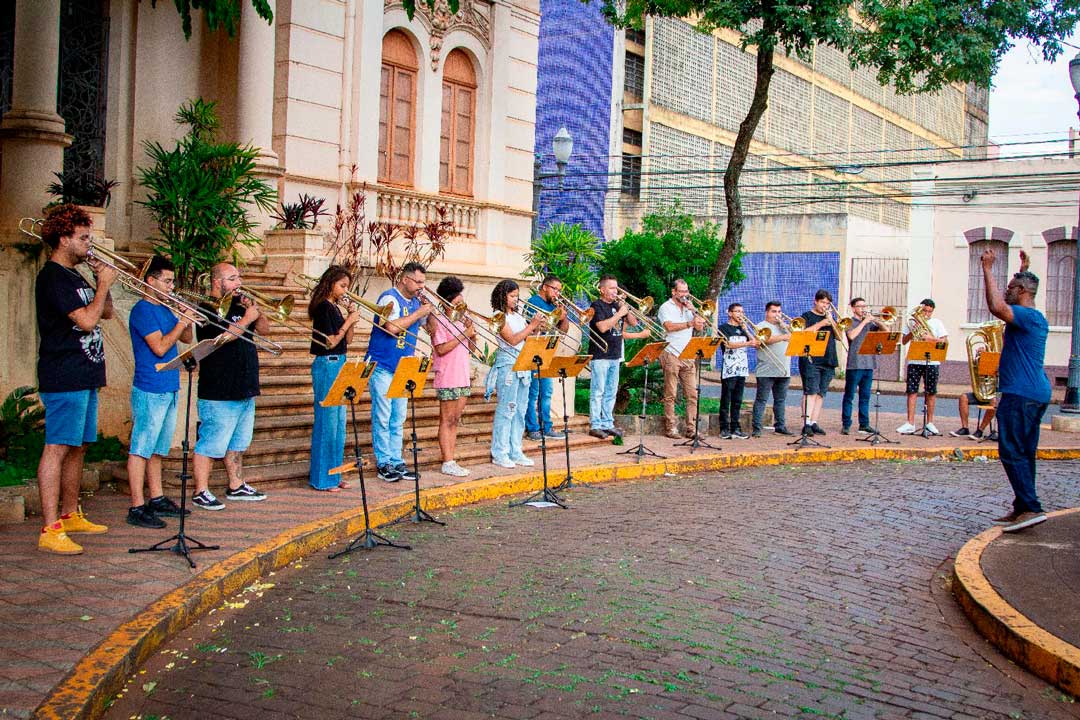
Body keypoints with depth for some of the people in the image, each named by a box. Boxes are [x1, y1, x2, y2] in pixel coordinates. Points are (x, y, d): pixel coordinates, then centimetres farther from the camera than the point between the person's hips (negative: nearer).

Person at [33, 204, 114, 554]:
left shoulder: (74, 277, 18)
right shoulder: (52, 277, -12)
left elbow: (106, 313, 22)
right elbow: (87, 321, -20)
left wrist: (101, 280, 8)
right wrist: (104, 284, -8)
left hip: (85, 377, 10)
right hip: (64, 380, -10)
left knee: (77, 447, 15)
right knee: (57, 448, -10)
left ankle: (70, 515, 27)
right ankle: (50, 530, -10)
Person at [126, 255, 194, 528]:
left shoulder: (164, 310, 16)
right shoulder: (143, 310, -11)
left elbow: (186, 338, 18)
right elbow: (160, 347, -19)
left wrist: (188, 320, 1)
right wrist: (182, 322, -11)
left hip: (169, 390, 9)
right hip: (149, 391, -9)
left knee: (157, 449, 16)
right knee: (141, 449, -6)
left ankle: (157, 499, 25)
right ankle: (137, 508, -5)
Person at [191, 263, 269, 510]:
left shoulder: (238, 304, 15)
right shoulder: (207, 309, -10)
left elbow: (263, 329, 16)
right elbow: (222, 337, -25)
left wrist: (256, 311, -1)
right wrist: (247, 319, -17)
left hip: (245, 390, 9)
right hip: (219, 393, -9)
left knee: (237, 443, 17)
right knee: (211, 443, -5)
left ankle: (237, 487, 27)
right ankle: (201, 492, 3)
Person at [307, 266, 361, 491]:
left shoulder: (335, 307, 14)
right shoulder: (323, 307, -12)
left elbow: (346, 341, 18)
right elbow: (329, 342, -16)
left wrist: (352, 322, 3)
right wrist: (348, 322, -11)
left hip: (338, 365, 10)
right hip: (327, 366, -10)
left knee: (339, 422, 12)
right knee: (327, 422, -6)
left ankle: (333, 474, 19)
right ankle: (322, 478, 0)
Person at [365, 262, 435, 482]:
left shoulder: (415, 301, 12)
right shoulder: (390, 298, -11)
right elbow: (392, 327, -25)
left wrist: (428, 309, 1)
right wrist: (419, 313, -16)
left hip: (403, 369, 8)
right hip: (382, 367, -8)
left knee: (398, 420, 9)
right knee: (382, 418, -3)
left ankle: (397, 462, 13)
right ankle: (384, 463, 1)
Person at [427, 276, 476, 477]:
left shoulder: (460, 319, 15)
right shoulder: (437, 319, -7)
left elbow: (469, 348, 19)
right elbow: (441, 349, -16)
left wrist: (471, 334, 0)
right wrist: (463, 335, -15)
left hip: (462, 377, 8)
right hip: (447, 379, -8)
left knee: (455, 421, 9)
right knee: (447, 421, -4)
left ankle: (451, 461, 13)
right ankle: (447, 463, -2)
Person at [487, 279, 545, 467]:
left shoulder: (518, 316, 17)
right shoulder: (499, 316, -5)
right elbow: (512, 340, -14)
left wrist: (537, 328, -1)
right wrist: (532, 325, -13)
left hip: (523, 365, 8)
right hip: (507, 365, -8)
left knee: (519, 411, 8)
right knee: (506, 409, -8)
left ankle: (515, 452, 12)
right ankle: (499, 453, -4)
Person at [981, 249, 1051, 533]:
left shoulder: (1027, 316, -13)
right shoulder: (1037, 318, 18)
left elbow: (997, 307, -31)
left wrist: (988, 270, -23)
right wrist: (1024, 272, 47)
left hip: (1020, 394, -10)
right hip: (1037, 393, 10)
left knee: (1012, 452, -12)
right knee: (1024, 453, 11)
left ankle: (1030, 507, -17)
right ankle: (1022, 509, 14)